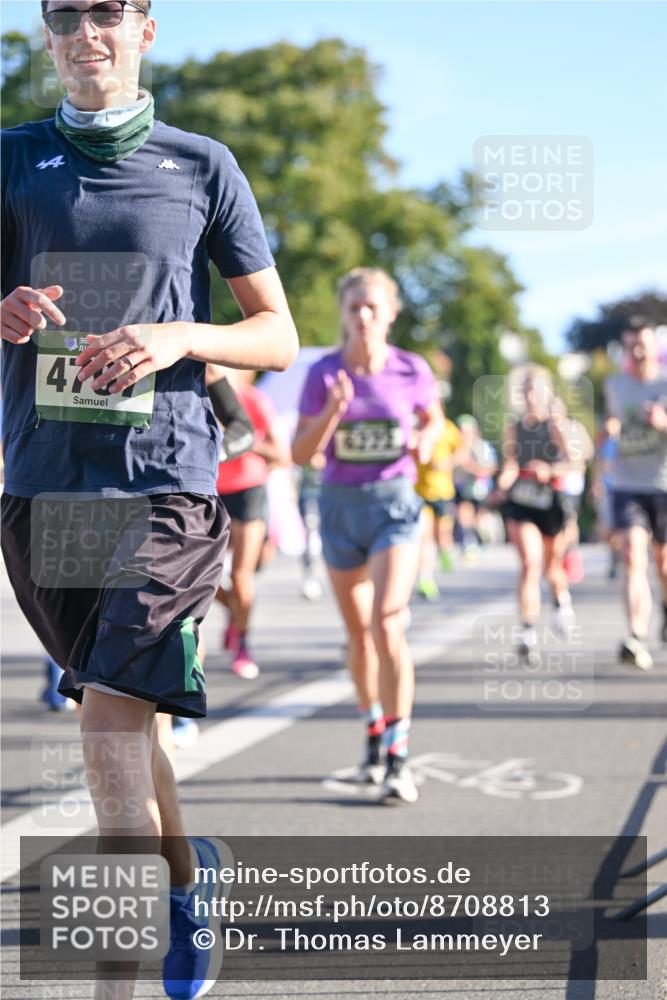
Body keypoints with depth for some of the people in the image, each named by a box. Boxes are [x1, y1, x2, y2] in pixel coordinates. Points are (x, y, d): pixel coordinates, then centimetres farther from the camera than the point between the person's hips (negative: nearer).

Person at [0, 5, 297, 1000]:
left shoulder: (201, 166, 7)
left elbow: (278, 336, 8)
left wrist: (177, 338, -11)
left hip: (166, 482, -3)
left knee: (111, 714, -15)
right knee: (116, 713, 13)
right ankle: (187, 872, 35)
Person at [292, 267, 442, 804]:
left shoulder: (411, 370, -4)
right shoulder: (324, 373, -4)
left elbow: (434, 419, 15)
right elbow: (301, 452, -5)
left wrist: (425, 441, -7)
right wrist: (332, 412, -22)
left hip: (395, 503, -2)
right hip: (341, 504, 2)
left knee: (387, 623, -19)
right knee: (358, 632, 13)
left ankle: (398, 757, -16)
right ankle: (375, 731, 35)